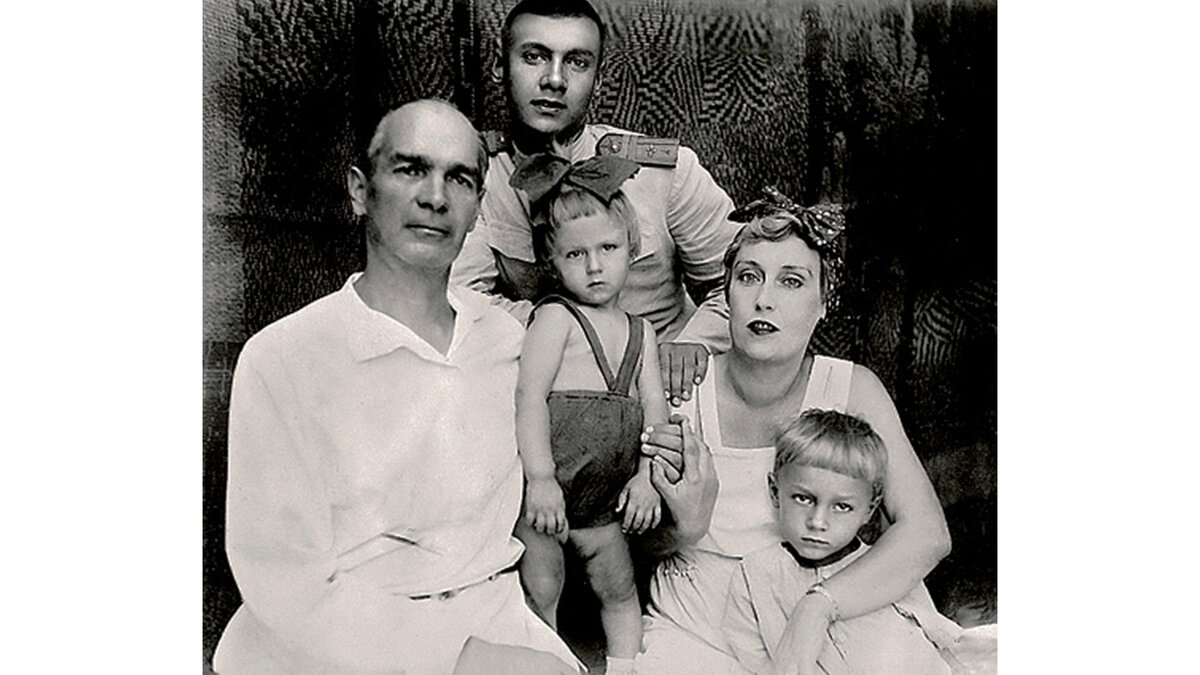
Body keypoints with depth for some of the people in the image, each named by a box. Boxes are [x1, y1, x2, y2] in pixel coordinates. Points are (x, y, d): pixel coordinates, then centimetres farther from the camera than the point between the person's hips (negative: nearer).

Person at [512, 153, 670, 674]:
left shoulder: (640, 331, 11)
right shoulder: (555, 318, -7)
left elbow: (653, 406, 8)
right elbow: (529, 395, -15)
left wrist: (647, 474, -5)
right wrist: (541, 478, -22)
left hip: (602, 497, 6)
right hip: (544, 490, -5)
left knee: (619, 586, 15)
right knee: (540, 590, 3)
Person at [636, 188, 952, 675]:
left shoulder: (852, 391, -7)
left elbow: (928, 533, -15)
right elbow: (642, 549, 1)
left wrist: (814, 610, -27)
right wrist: (686, 528, -22)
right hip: (692, 635, -2)